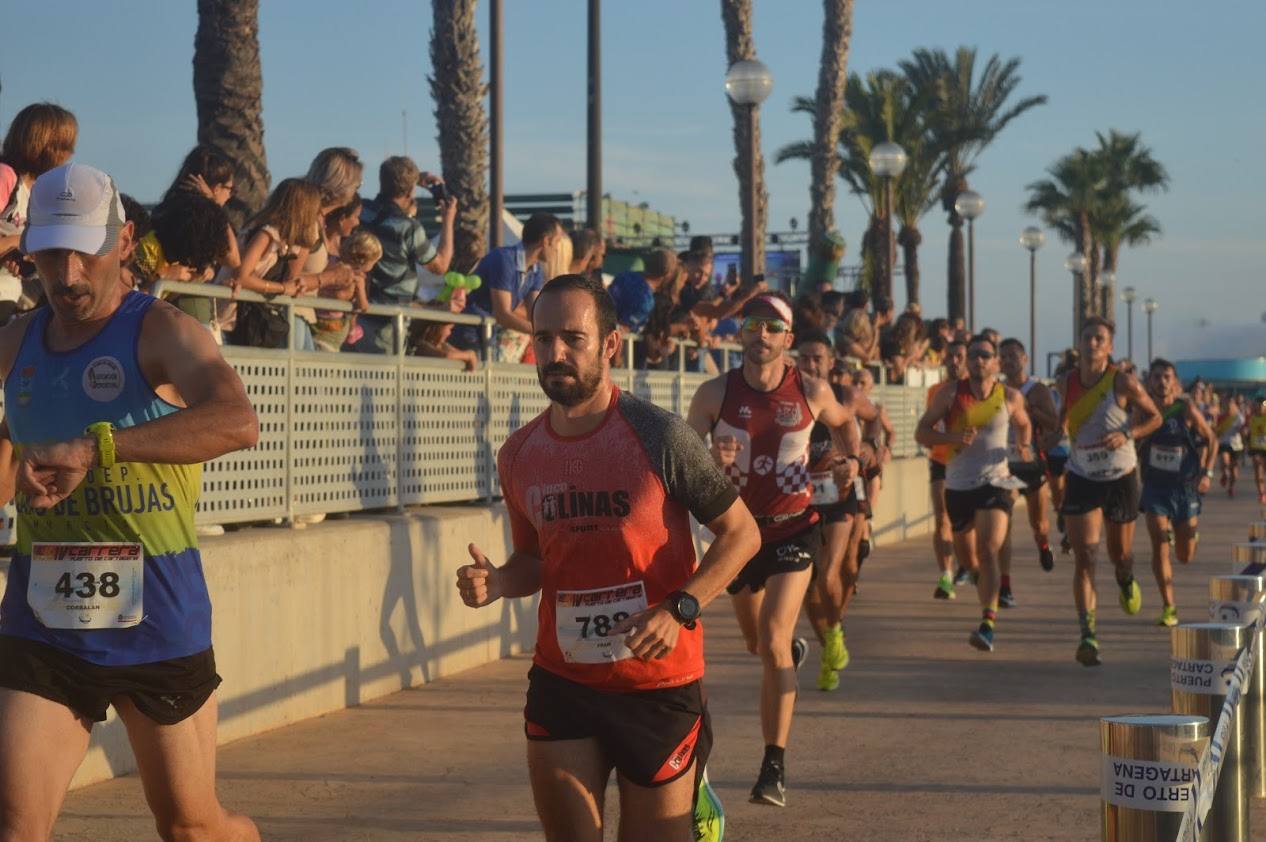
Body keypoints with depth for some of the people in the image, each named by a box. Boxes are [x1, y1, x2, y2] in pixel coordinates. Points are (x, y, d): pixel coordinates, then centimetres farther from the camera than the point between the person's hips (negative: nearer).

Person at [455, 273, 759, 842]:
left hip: (658, 683, -4)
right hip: (561, 682, 4)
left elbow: (741, 532, -7)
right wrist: (496, 582, -5)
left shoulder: (659, 436, -13)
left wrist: (679, 610, -20)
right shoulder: (518, 454, 2)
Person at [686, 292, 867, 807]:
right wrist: (713, 461, -31)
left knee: (773, 642, -18)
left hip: (793, 529, -2)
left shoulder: (811, 392, -6)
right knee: (758, 644, 20)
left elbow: (844, 421, 16)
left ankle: (775, 766, -13)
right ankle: (793, 651, 59)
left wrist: (851, 459, -3)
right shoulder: (715, 393, -10)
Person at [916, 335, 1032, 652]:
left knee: (988, 551, -19)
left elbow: (1023, 424, 23)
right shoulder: (950, 394, -2)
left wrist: (1023, 445, 8)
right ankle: (984, 581, 53)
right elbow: (921, 432, -3)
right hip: (958, 485, 2)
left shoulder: (1010, 397, 1)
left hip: (995, 483, -2)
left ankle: (988, 625, -26)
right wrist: (953, 437, -18)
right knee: (966, 553, 17)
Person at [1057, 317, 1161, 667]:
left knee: (1120, 554, 15)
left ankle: (1126, 581, 54)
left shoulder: (1123, 382, -13)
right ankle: (1088, 635, -14)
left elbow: (1154, 417, -3)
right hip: (1081, 479, 1)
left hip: (1121, 478, -1)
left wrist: (1127, 434, -20)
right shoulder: (1066, 383, -3)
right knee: (1084, 558, -11)